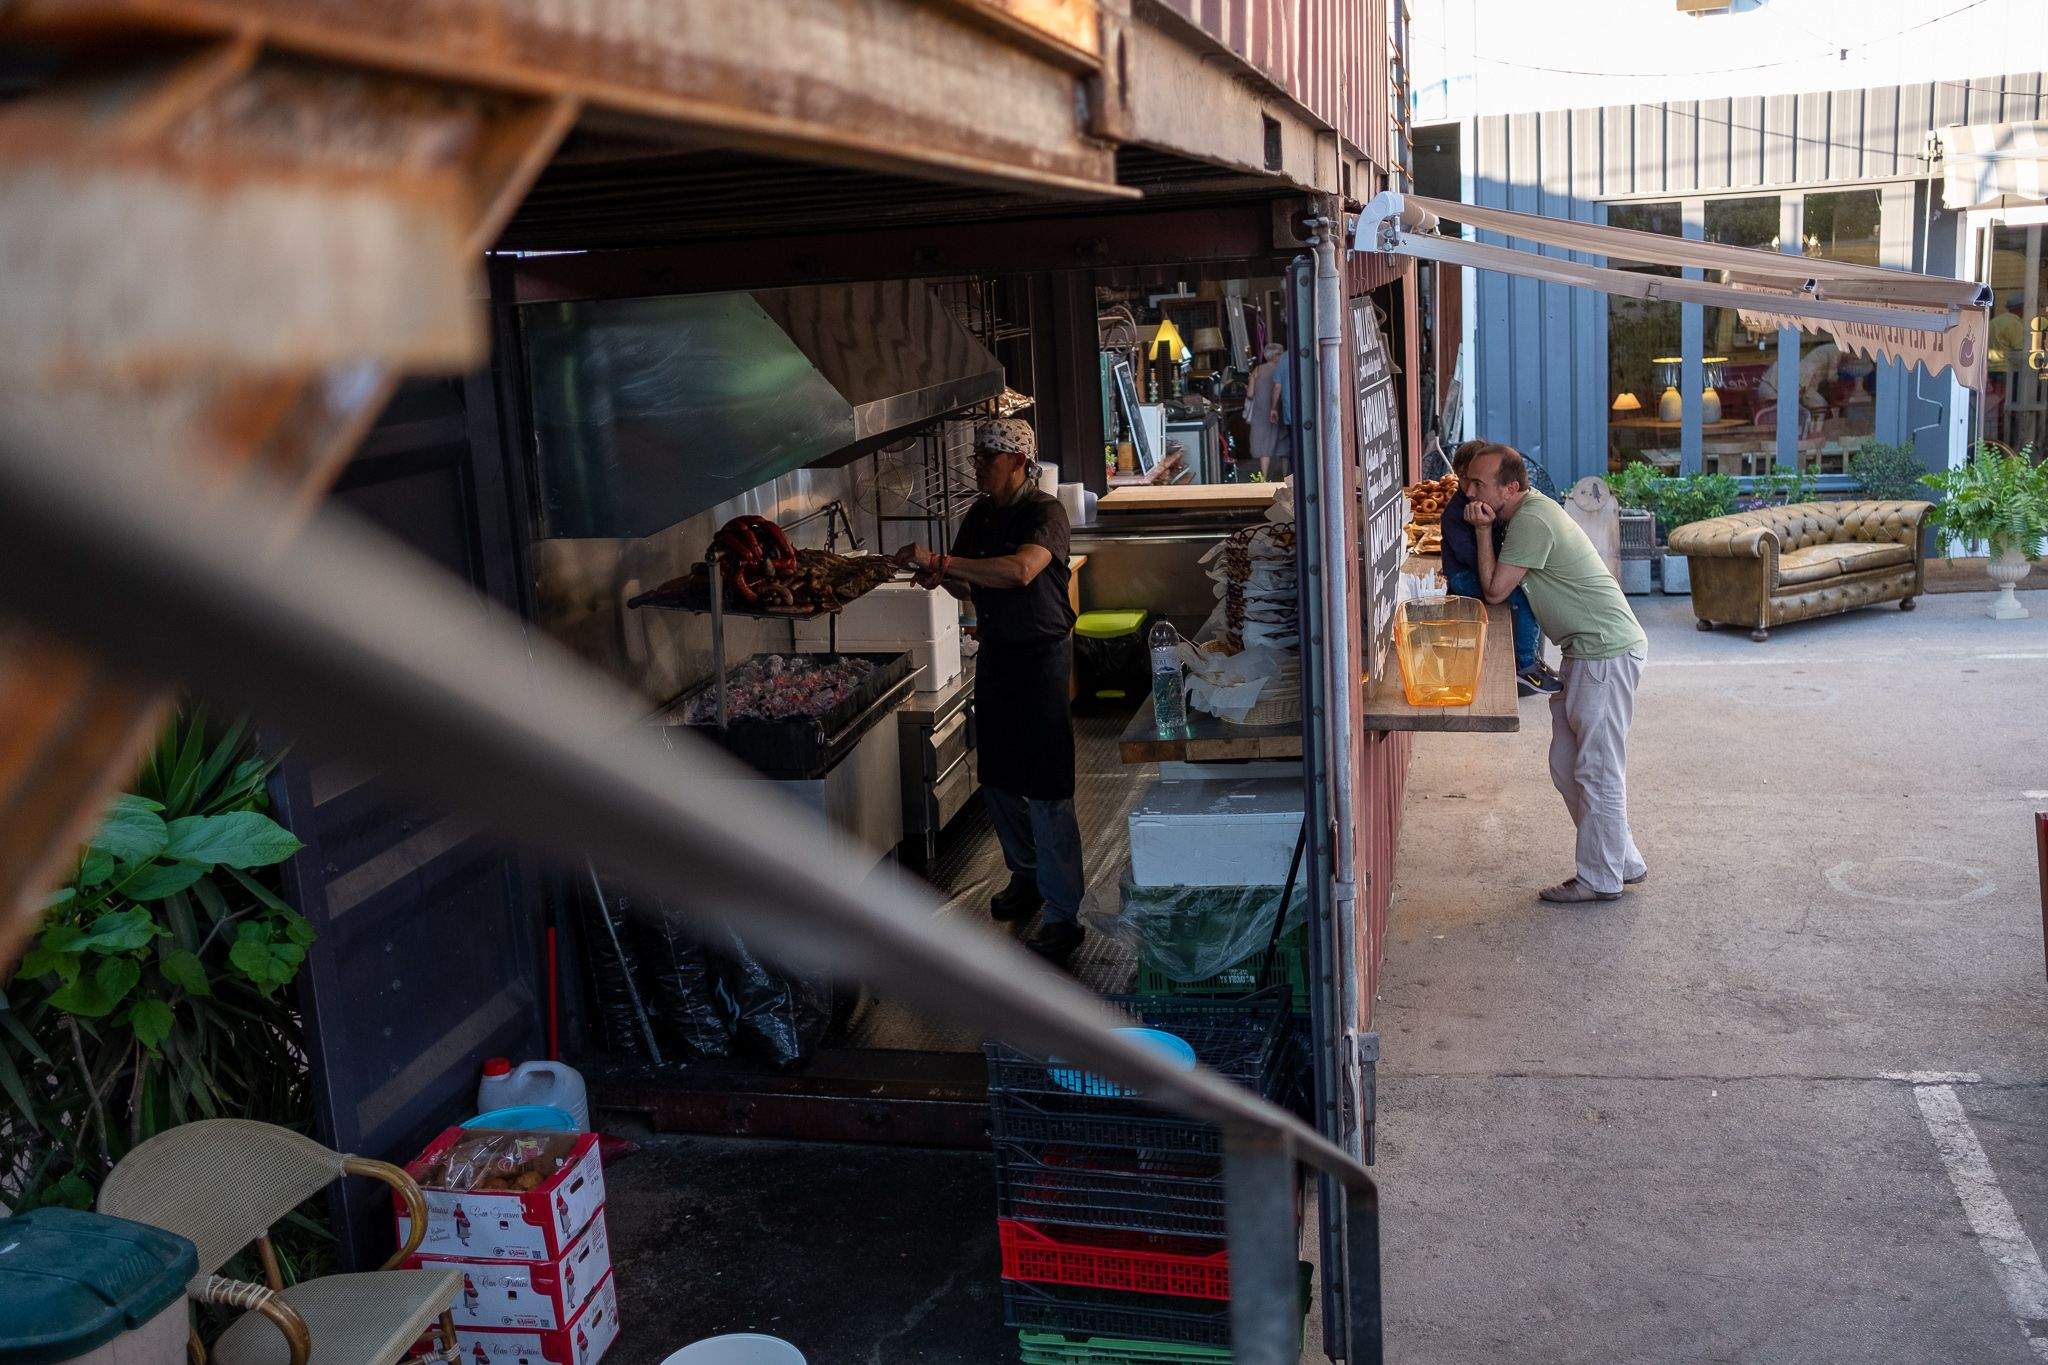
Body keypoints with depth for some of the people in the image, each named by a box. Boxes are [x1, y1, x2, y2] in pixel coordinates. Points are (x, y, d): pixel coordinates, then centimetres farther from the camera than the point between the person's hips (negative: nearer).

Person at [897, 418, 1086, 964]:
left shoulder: (1045, 512, -15)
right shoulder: (980, 515, 9)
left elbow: (1020, 570, -33)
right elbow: (969, 587, 17)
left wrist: (940, 561, -32)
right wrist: (940, 577, -7)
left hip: (1042, 656, -8)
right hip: (995, 652, 8)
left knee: (1045, 788, -8)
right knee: (997, 778, 15)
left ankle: (1063, 916, -1)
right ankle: (1026, 877, 36)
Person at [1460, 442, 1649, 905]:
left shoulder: (1532, 522, -20)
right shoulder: (1530, 508, 11)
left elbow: (1494, 591, -15)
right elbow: (1495, 586, 18)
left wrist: (1483, 530, -13)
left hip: (1606, 651, -11)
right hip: (1589, 651, 11)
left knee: (1597, 770, -2)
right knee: (1567, 765, 14)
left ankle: (1600, 878, 9)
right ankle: (1622, 861, 25)